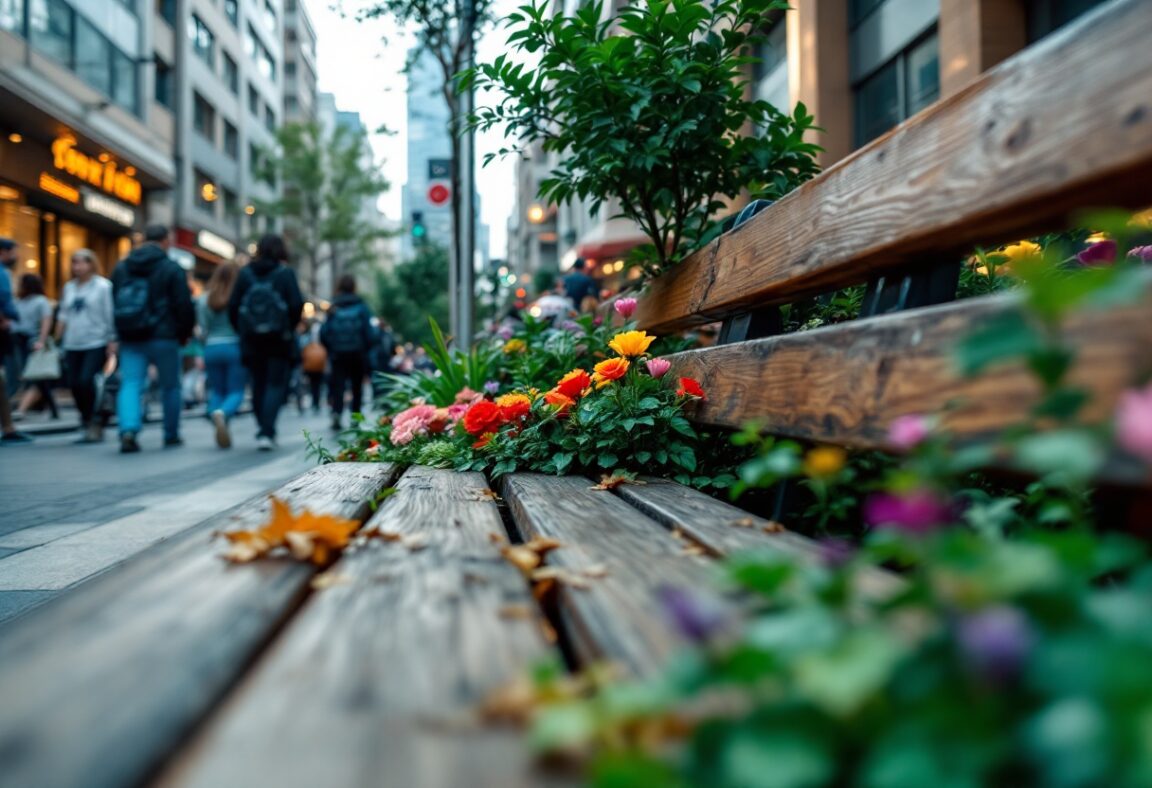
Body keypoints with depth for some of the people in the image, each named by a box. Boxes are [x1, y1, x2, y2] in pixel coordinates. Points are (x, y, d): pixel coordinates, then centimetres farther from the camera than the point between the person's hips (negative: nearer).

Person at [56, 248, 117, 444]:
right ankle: (90, 425, 15)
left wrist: (112, 342, -9)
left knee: (86, 381, -17)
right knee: (73, 383, 1)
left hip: (96, 343, -6)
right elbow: (63, 315, 17)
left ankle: (94, 422, -4)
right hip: (73, 345, 6)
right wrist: (58, 339, 10)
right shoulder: (69, 287, 14)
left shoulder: (102, 286, -2)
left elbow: (110, 316, -4)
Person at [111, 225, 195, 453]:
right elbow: (184, 305, -9)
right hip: (163, 338, -4)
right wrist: (185, 332, 6)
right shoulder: (172, 268, -6)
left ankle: (128, 430, -22)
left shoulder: (121, 267, 12)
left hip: (130, 339, 4)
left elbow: (114, 304, 18)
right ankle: (171, 436, 17)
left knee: (130, 384, 0)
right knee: (170, 386, 9)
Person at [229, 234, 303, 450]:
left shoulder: (245, 274, 4)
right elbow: (297, 305, -11)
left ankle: (265, 431, 18)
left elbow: (233, 305, 0)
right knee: (276, 385, -1)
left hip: (252, 341, 3)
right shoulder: (285, 273, -4)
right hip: (279, 341, -3)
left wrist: (241, 331, 12)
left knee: (258, 385, 13)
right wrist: (289, 327, 6)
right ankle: (267, 433, -15)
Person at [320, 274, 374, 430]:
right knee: (357, 386, 13)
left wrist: (331, 350, 11)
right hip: (358, 353, 0)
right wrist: (366, 349, 6)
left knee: (338, 385, -3)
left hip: (338, 354, 0)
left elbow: (324, 333, -4)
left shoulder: (333, 308, -1)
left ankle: (336, 413, -26)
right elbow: (368, 331, -8)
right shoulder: (361, 306, -4)